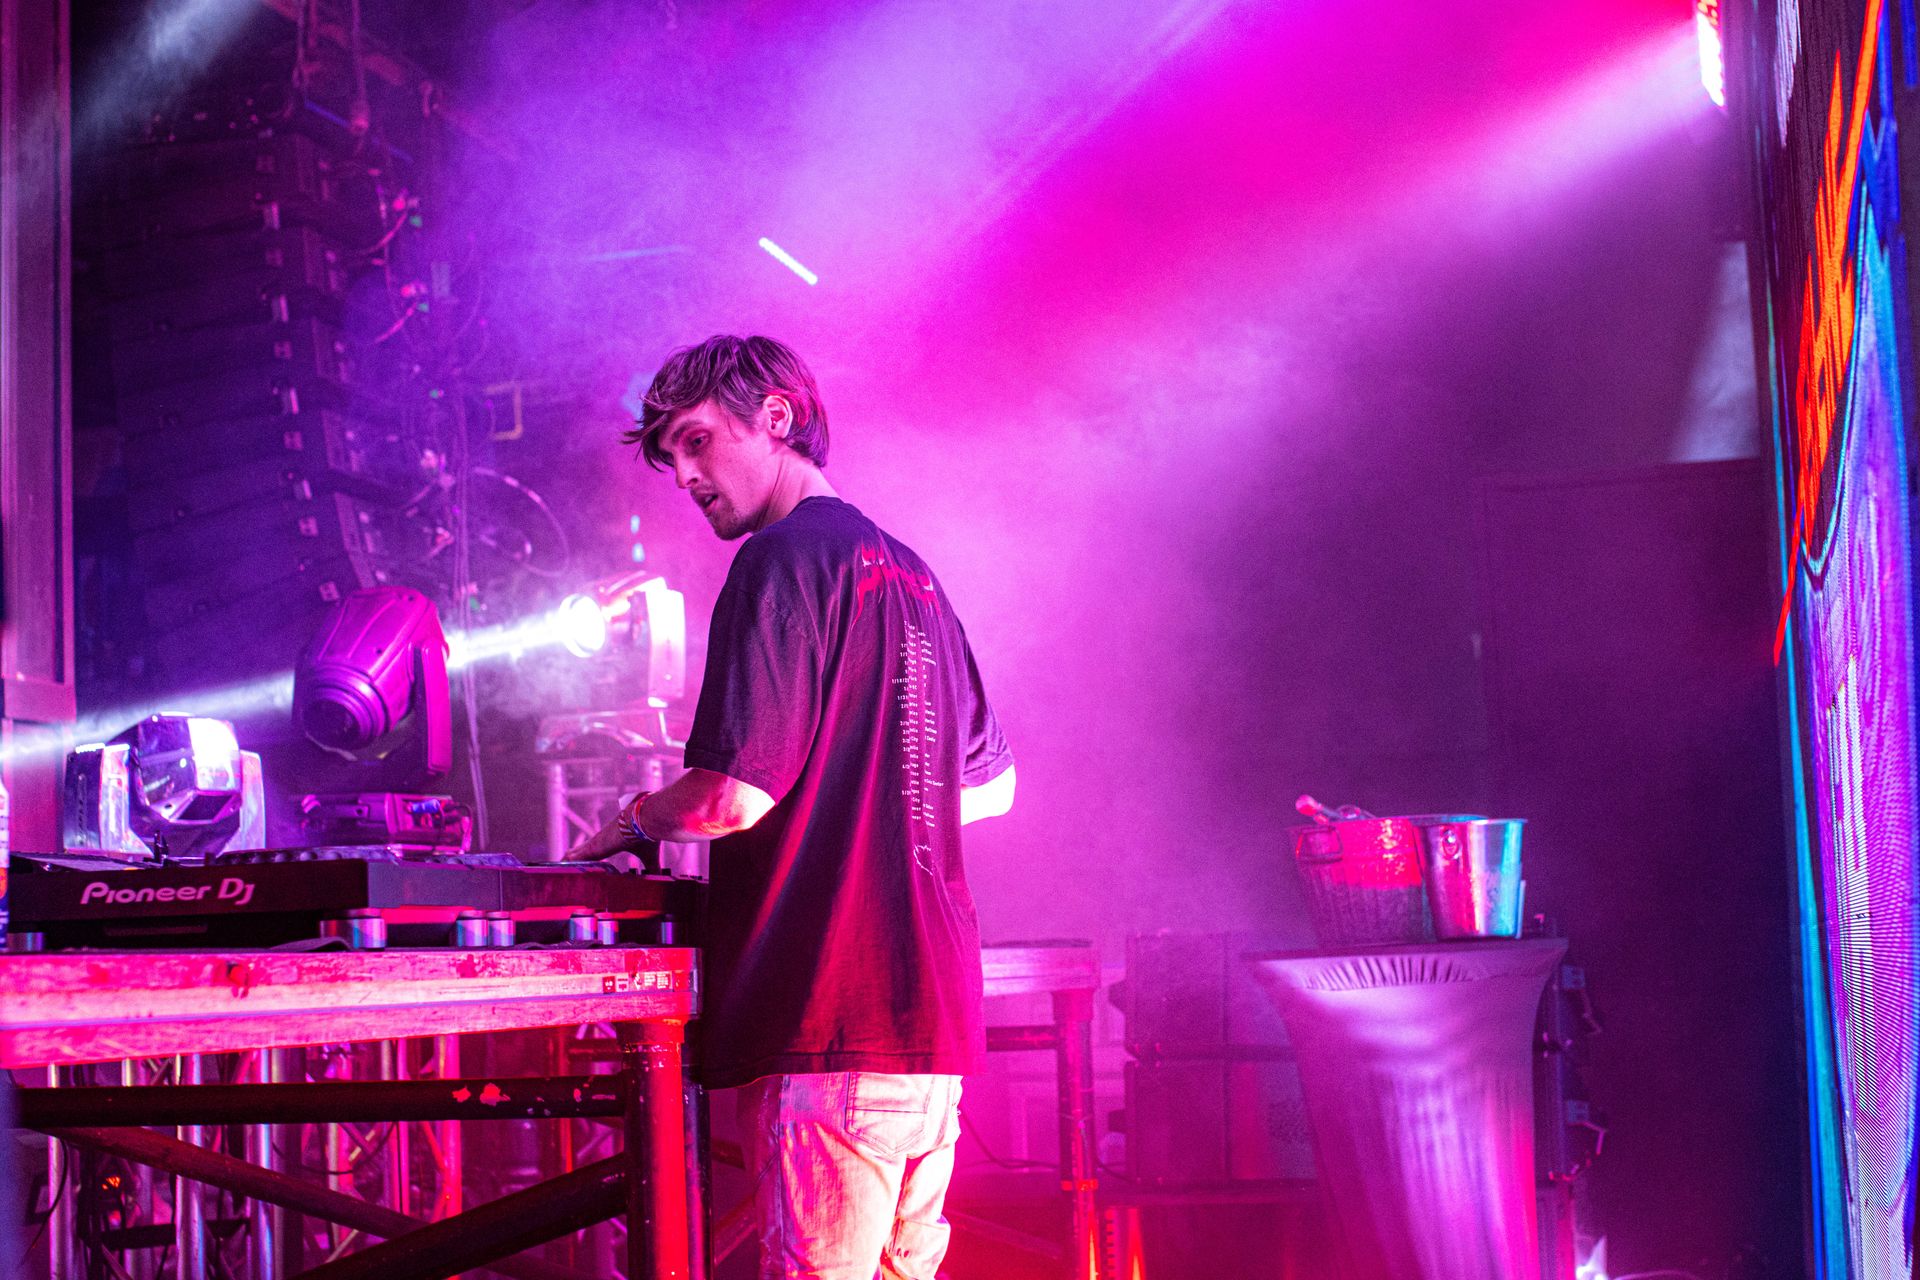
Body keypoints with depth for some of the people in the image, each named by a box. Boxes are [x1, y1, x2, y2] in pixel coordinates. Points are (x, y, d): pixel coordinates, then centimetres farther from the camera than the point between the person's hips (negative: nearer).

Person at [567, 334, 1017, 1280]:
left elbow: (734, 795, -16)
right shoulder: (910, 574, 18)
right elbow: (991, 783, 26)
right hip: (935, 1014, 9)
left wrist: (633, 824, 3)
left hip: (831, 1019, -9)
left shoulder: (785, 560, -8)